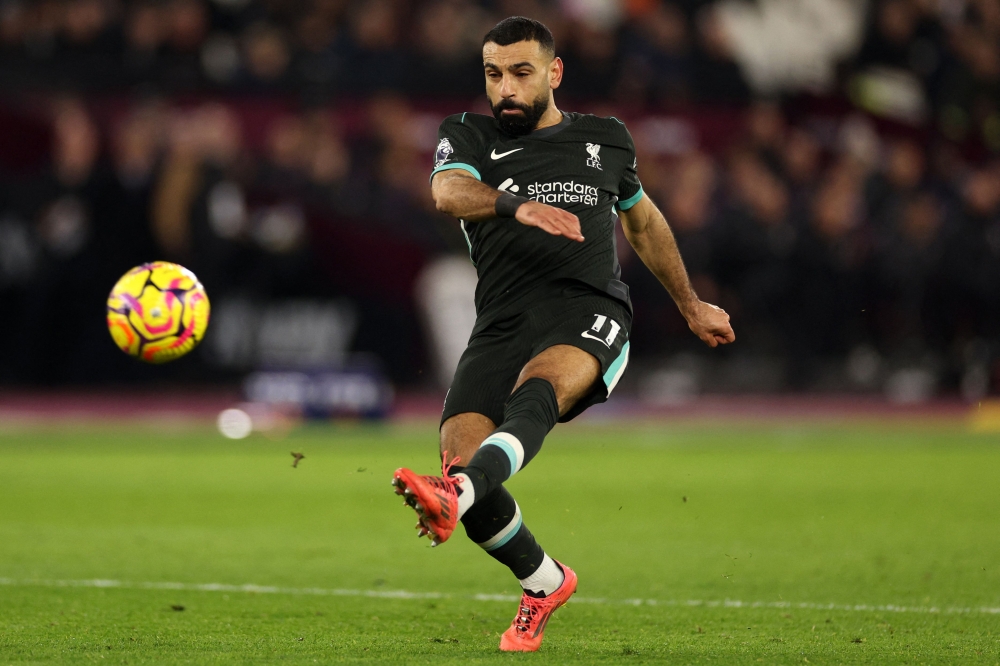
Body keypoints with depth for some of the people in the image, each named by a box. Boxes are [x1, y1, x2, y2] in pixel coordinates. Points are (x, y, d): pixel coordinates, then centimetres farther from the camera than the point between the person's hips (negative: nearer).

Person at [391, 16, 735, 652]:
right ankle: (544, 583, 10)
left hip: (591, 313, -2)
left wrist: (691, 305, 45)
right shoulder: (469, 136, 14)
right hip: (503, 324, 2)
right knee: (460, 449, -16)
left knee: (535, 390, -35)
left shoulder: (606, 139, 20)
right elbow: (449, 191, -10)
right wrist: (514, 205, -31)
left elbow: (644, 221, 37)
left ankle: (453, 499, -62)